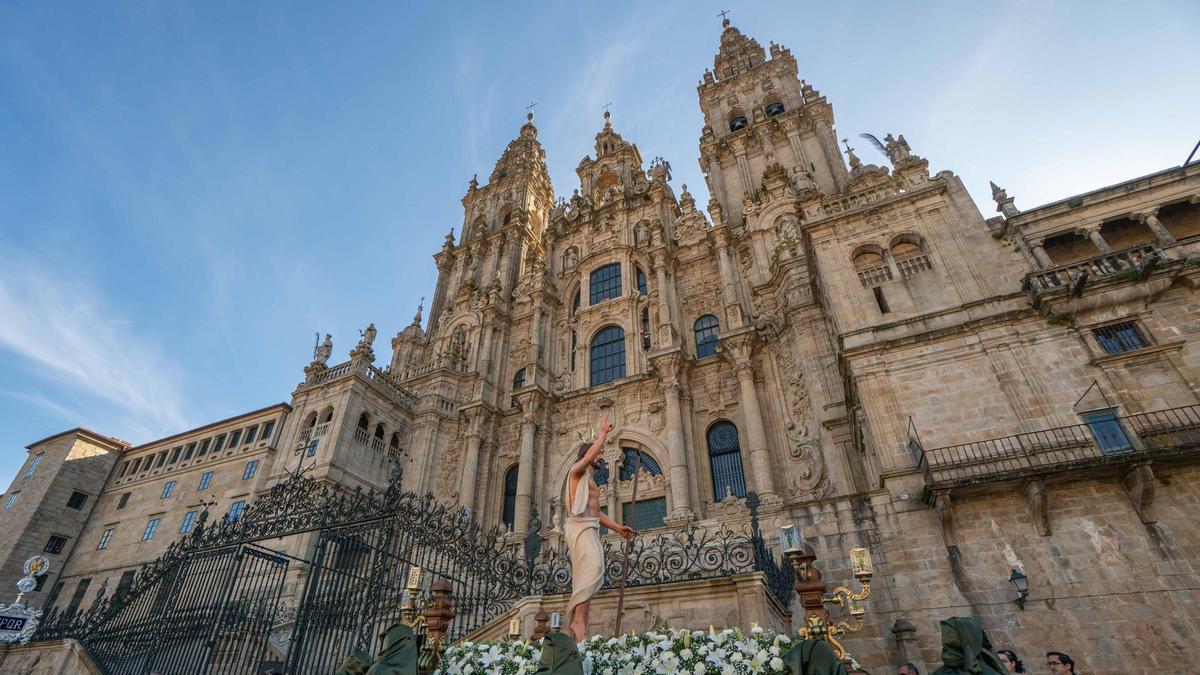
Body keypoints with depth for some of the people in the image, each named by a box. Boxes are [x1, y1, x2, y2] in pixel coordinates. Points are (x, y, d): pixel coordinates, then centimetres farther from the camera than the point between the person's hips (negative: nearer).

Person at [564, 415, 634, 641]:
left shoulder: (590, 482, 30)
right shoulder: (577, 470, 5)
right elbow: (588, 456, -17)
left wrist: (617, 528, 19)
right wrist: (604, 432, -10)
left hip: (590, 529, 10)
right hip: (580, 526, -10)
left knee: (585, 578, 1)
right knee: (592, 568, -26)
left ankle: (578, 626, -2)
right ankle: (578, 620, -30)